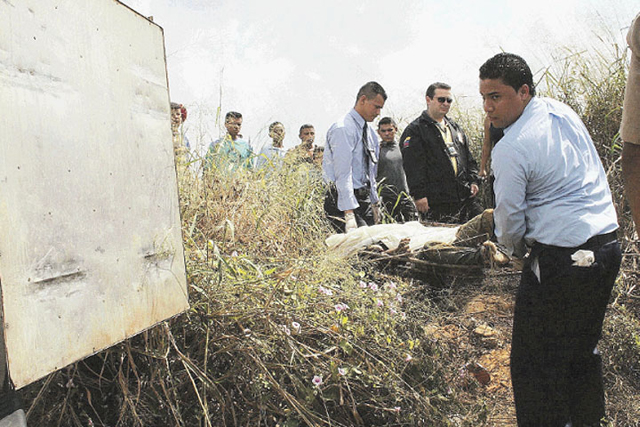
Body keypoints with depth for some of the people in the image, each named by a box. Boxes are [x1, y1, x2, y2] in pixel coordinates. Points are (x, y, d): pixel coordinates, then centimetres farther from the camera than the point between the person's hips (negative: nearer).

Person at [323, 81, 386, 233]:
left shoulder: (369, 132, 17)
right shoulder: (343, 129, -12)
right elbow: (343, 174, -20)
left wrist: (374, 203, 20)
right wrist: (349, 214, -25)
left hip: (364, 198, 8)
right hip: (343, 198, -8)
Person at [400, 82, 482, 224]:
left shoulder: (455, 127, 22)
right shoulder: (415, 130, -2)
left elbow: (468, 158, 26)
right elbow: (413, 166, -10)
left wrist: (473, 180, 14)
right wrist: (419, 194, -17)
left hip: (465, 196, 7)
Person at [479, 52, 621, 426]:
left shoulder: (510, 150, -18)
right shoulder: (563, 112, 7)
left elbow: (510, 216, -9)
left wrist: (515, 248, 13)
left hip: (560, 258, -9)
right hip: (608, 245, 9)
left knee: (535, 361, 4)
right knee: (584, 346, 24)